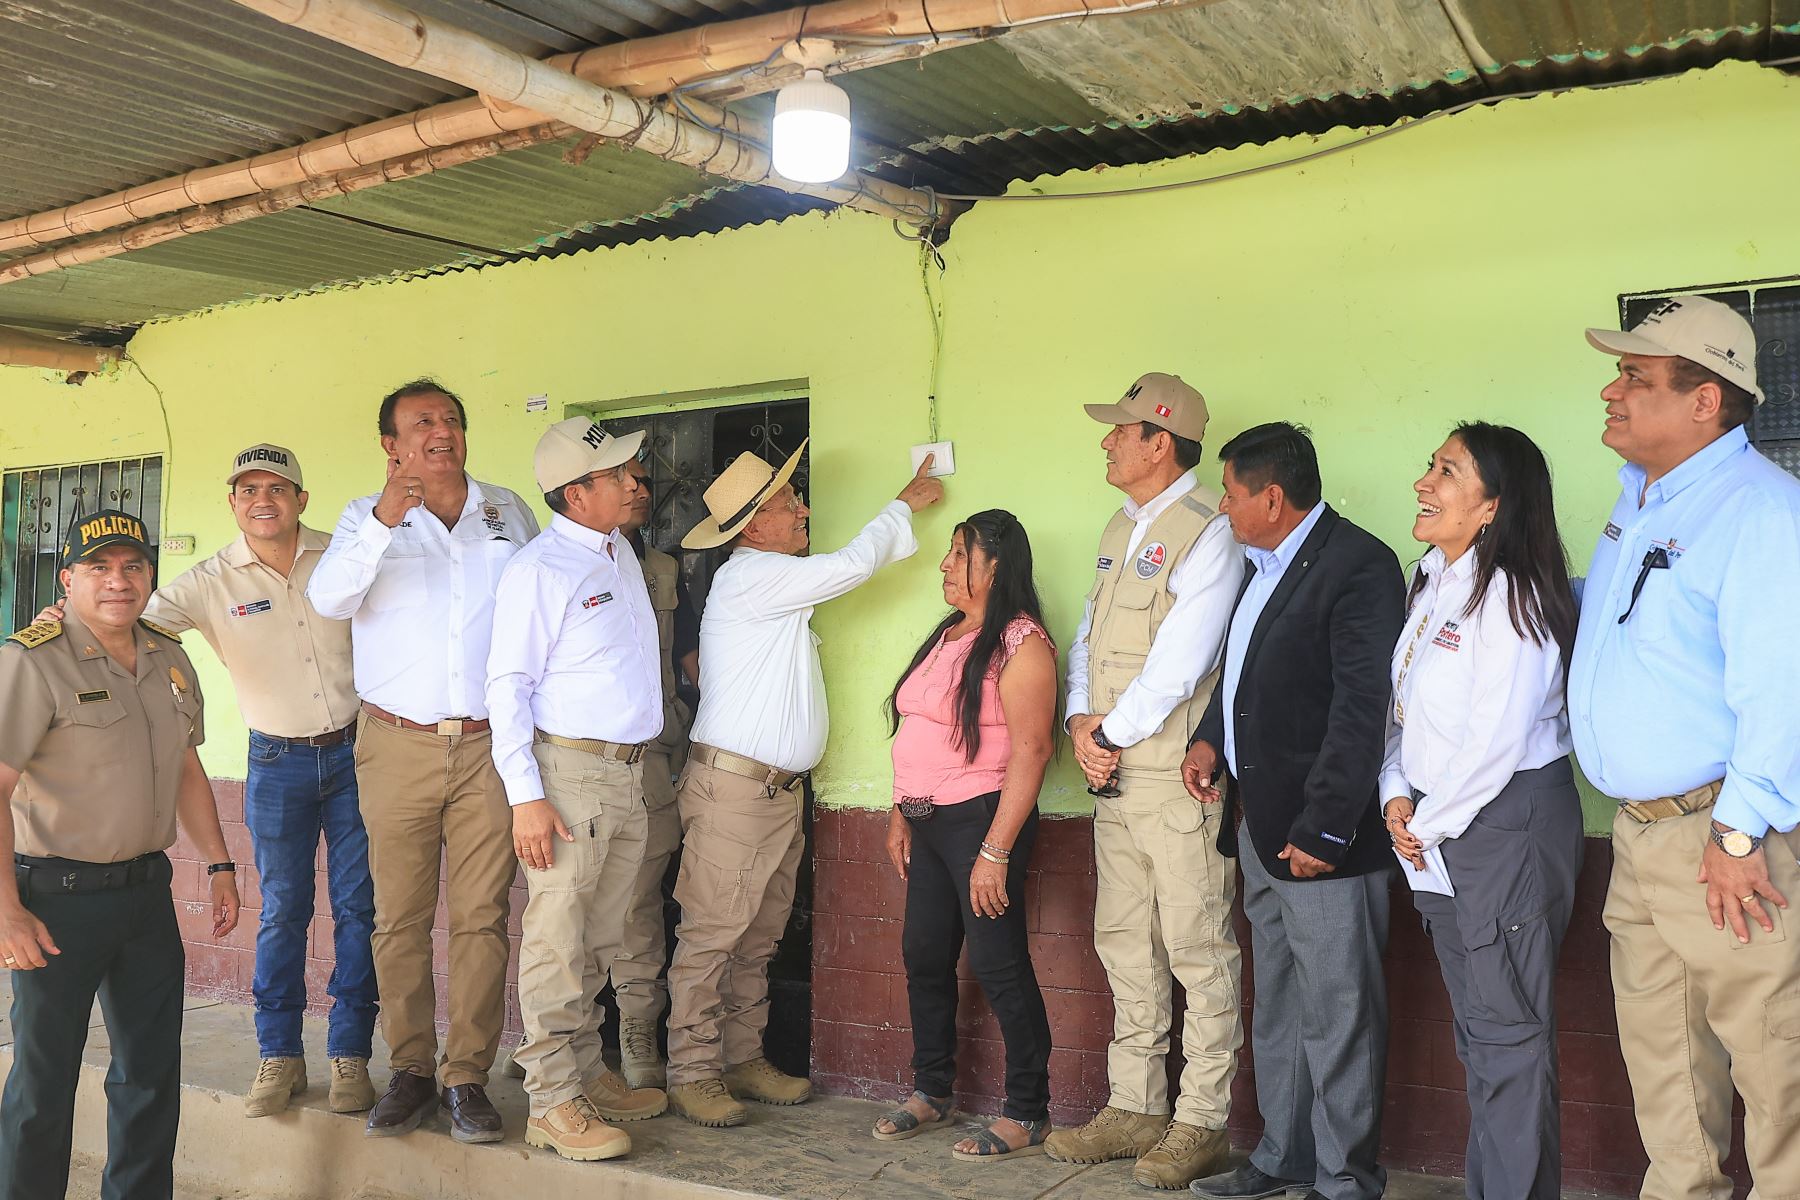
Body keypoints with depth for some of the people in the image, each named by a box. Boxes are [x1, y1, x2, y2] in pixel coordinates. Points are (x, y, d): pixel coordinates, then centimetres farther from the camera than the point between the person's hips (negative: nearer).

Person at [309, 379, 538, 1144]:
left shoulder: (508, 512, 11)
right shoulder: (367, 517, 6)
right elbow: (328, 599, -11)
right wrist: (382, 524, -25)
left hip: (489, 744, 1)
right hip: (397, 745, 0)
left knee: (482, 916, -1)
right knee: (400, 917, 4)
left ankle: (468, 1079, 7)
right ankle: (411, 1072, 16)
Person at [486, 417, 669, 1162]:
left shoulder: (623, 552, 13)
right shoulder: (539, 570, -12)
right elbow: (508, 687, -14)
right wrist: (525, 797, -18)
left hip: (629, 772, 8)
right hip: (569, 771, -8)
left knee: (599, 944, 15)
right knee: (557, 945, -2)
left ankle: (587, 1076, 25)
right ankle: (552, 1103, 5)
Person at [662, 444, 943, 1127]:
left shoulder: (777, 580, 19)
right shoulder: (749, 577, -13)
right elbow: (851, 566, -14)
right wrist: (905, 505, -1)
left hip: (780, 790, 10)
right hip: (732, 787, -10)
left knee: (757, 941, 13)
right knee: (710, 936, -3)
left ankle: (742, 1059, 21)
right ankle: (692, 1074, 3)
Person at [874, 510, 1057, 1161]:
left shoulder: (1020, 643, -13)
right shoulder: (946, 636, 15)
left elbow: (1030, 751, -19)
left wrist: (996, 852, -21)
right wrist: (900, 815, 15)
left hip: (982, 819, -9)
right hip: (929, 824, 9)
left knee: (998, 964, -3)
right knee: (925, 957, 14)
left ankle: (1027, 1114, 11)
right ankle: (930, 1092, 30)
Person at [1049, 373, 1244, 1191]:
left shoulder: (1209, 531, -12)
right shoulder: (1120, 529, 16)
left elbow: (1179, 663, -18)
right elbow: (1087, 639, 16)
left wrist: (1112, 732, -9)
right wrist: (1081, 723, 0)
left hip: (1178, 776, -9)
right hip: (1113, 778, 9)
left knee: (1198, 953, 1)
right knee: (1125, 946, 14)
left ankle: (1201, 1123, 11)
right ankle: (1134, 1109, 25)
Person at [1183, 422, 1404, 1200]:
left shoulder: (1357, 566, -15)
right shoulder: (1261, 565, 14)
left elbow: (1362, 709, -20)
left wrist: (1324, 828, -21)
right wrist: (1209, 737, 6)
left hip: (1319, 836, -9)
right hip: (1259, 825, 10)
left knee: (1336, 1016, 2)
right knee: (1276, 1009, 19)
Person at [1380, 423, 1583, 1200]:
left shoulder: (1510, 595, -17)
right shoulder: (1431, 583, 9)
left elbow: (1496, 742, -21)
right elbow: (1403, 705, 13)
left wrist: (1429, 823, -11)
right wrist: (1397, 795, 0)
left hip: (1509, 824, -9)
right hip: (1440, 832, 9)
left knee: (1509, 1032, 0)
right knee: (1474, 1029, 18)